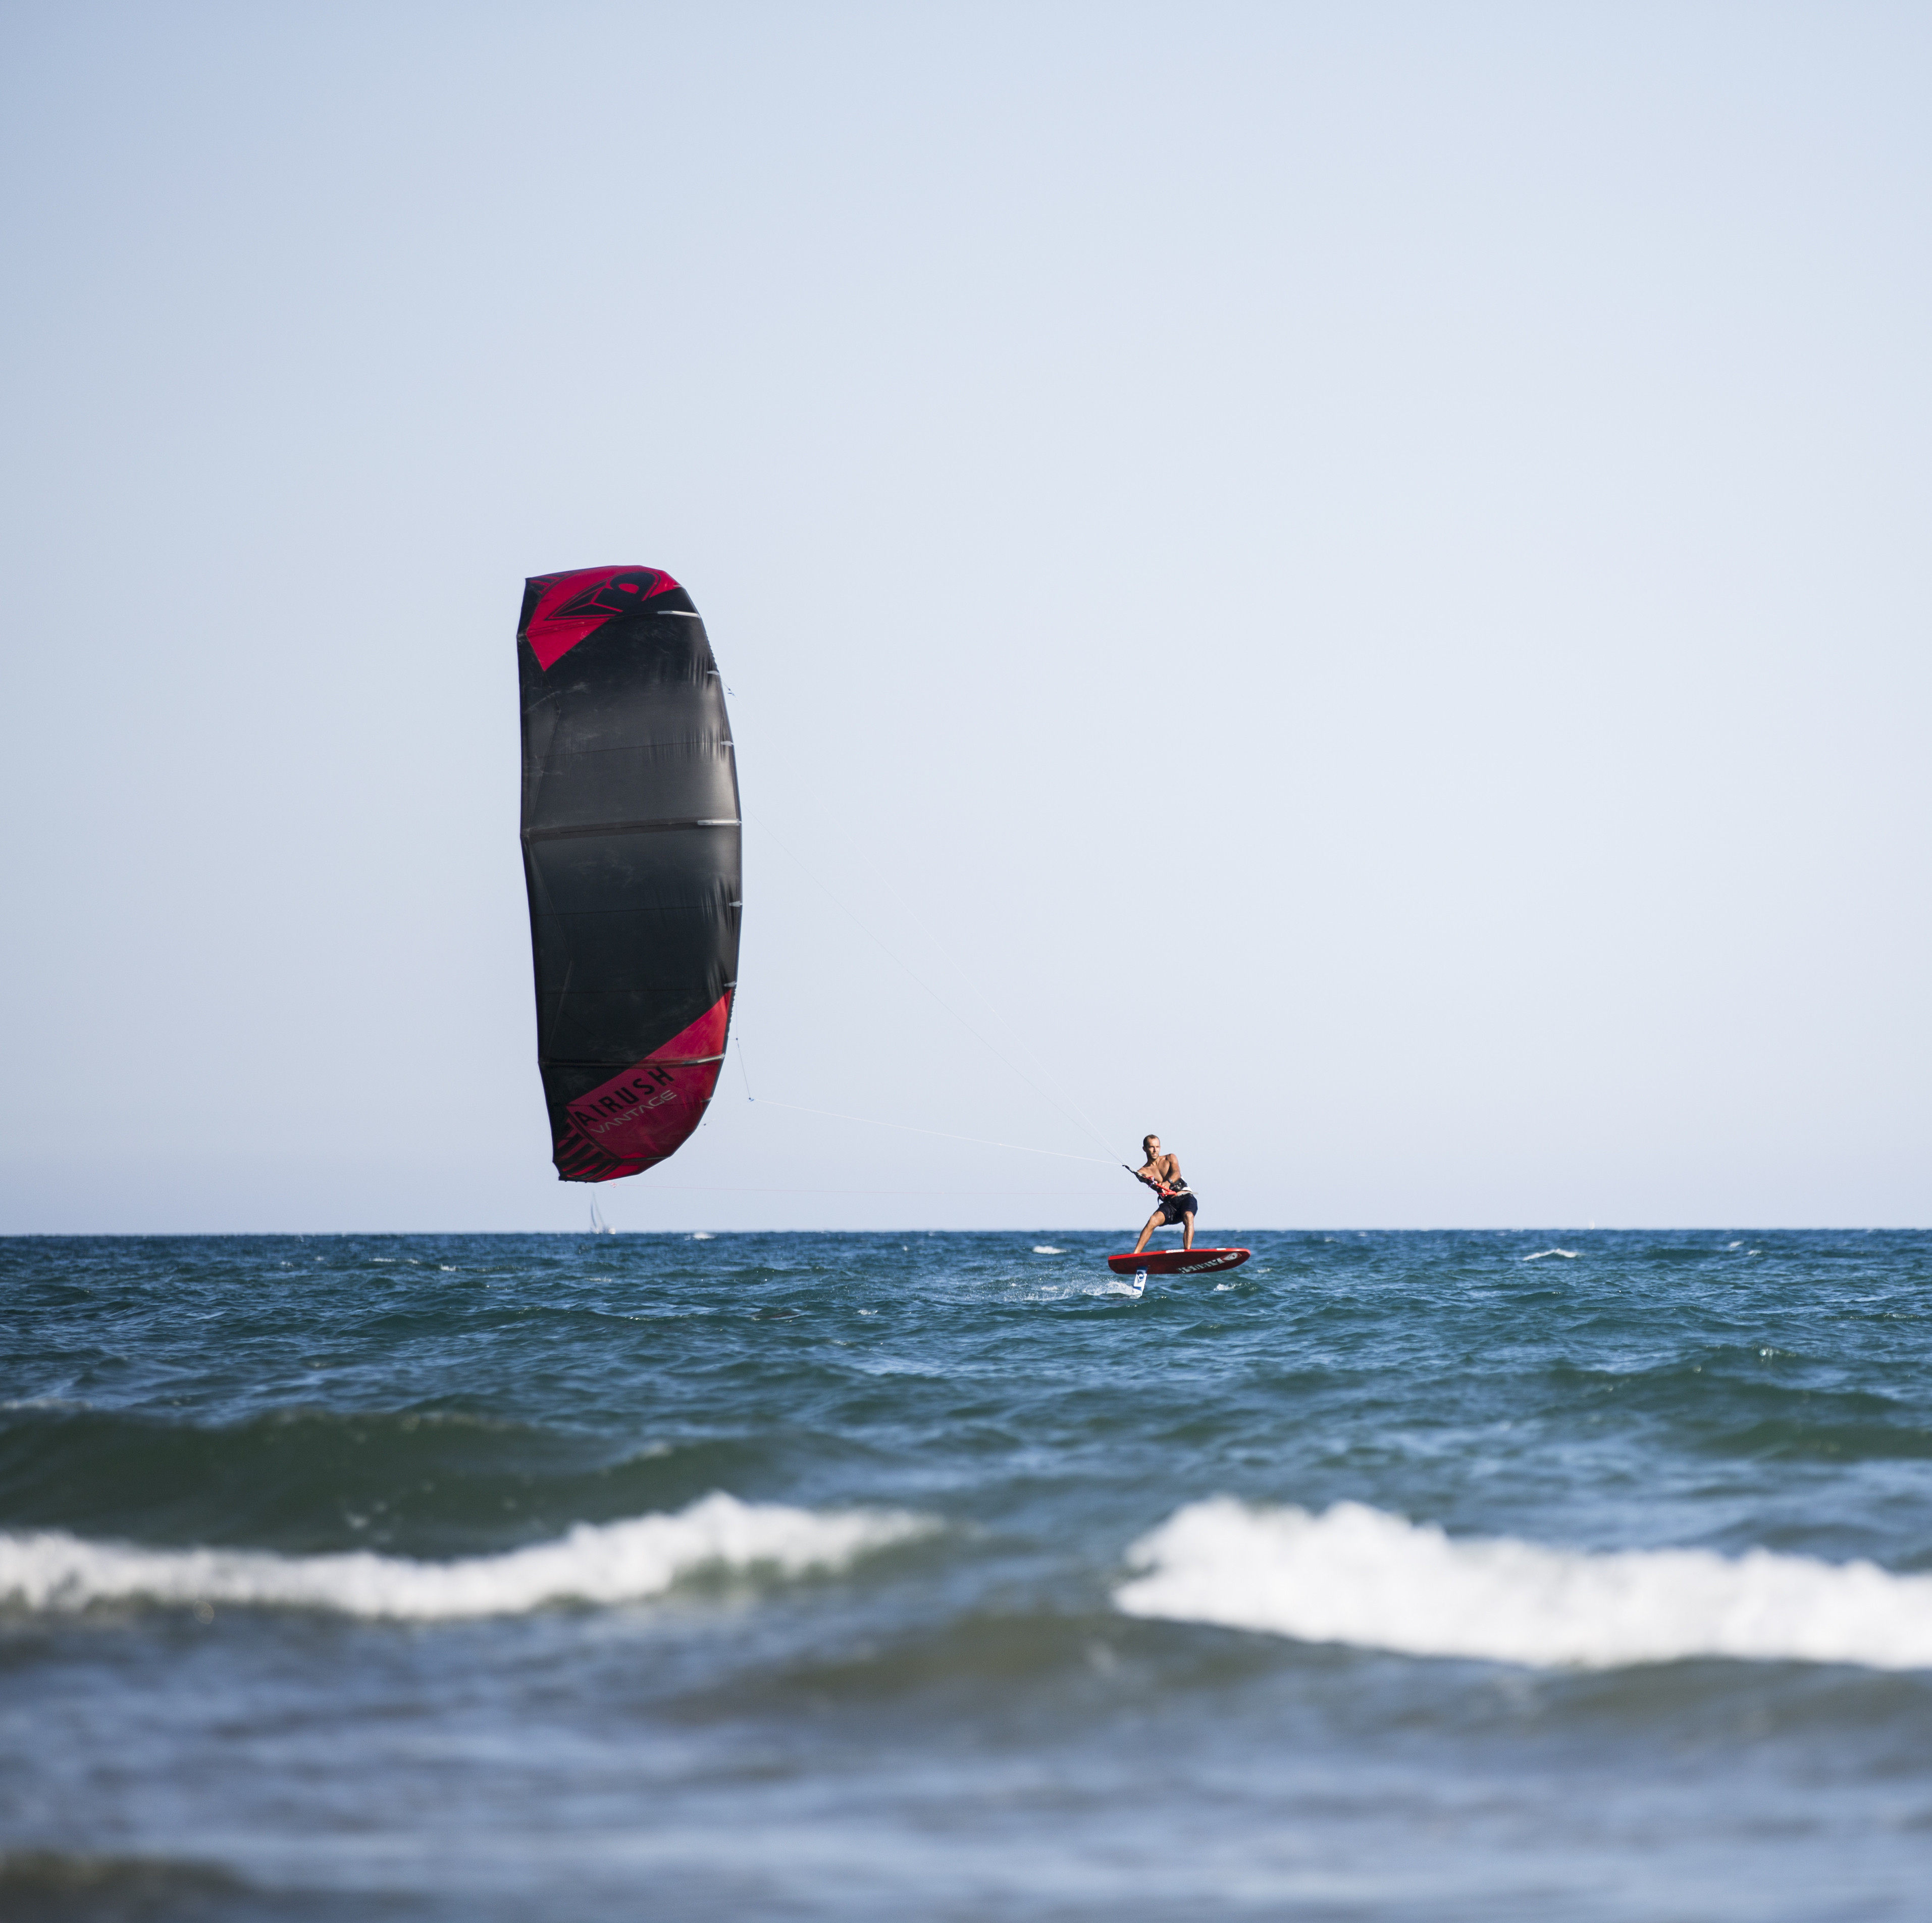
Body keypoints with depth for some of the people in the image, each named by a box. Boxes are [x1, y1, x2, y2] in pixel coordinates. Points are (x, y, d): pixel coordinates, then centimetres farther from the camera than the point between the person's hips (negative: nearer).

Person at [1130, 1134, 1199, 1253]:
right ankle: (1134, 1255, -28)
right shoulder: (1143, 1172, 10)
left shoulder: (1170, 1159, 12)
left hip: (1186, 1198, -1)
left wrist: (1168, 1183, -30)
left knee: (1188, 1217, -33)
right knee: (1153, 1220, -27)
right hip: (1169, 1203, 1)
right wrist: (1150, 1182, -38)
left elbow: (1177, 1173, -8)